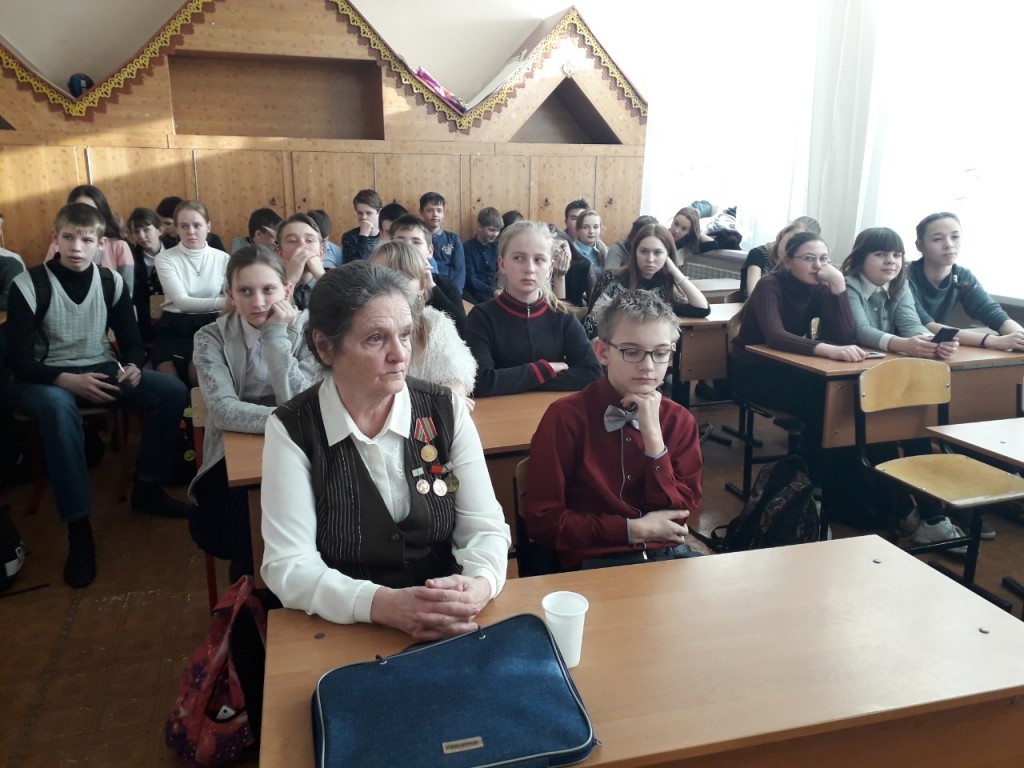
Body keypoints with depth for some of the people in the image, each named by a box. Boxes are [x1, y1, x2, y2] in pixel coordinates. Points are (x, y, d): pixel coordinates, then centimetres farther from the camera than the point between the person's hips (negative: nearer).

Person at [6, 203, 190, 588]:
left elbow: (130, 338, 7)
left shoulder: (112, 281, 0)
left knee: (172, 392, -17)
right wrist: (68, 380, -29)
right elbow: (18, 360, -13)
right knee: (59, 408, -40)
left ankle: (147, 488, -1)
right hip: (46, 378, -4)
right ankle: (79, 528, -34)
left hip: (101, 370, 4)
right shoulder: (28, 284, -11)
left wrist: (132, 366, -17)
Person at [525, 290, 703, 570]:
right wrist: (633, 529, -11)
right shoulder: (566, 417, -9)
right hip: (597, 562, -4)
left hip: (668, 554, 4)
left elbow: (678, 516, -4)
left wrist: (653, 435, -14)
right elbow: (543, 520, -9)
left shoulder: (679, 421, 4)